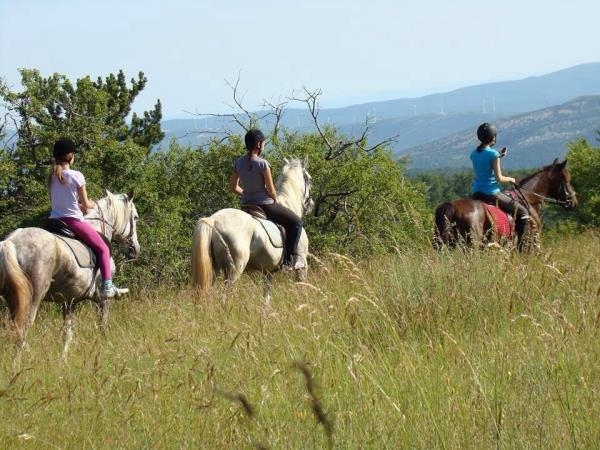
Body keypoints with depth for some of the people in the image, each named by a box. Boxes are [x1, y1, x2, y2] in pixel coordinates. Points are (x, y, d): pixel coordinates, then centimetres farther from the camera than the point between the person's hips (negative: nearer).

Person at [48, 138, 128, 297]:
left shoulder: (51, 176, 4)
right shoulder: (76, 176, -12)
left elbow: (54, 200, 12)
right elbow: (86, 204, -7)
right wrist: (93, 205, 15)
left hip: (55, 220, 5)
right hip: (74, 221, -5)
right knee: (102, 248, 7)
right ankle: (107, 286, -2)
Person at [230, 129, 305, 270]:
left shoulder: (238, 163, 1)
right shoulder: (262, 163, -19)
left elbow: (234, 187, 8)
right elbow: (271, 190, -16)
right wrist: (275, 201, 4)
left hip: (246, 205, 7)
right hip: (265, 204, -7)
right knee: (295, 222, 12)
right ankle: (290, 259, 5)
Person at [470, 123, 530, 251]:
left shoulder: (474, 154, 7)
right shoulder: (493, 154, -15)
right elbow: (499, 178, -16)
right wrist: (510, 179, 3)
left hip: (476, 193, 7)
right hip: (491, 193, -7)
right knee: (522, 212, 3)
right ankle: (520, 247, -3)